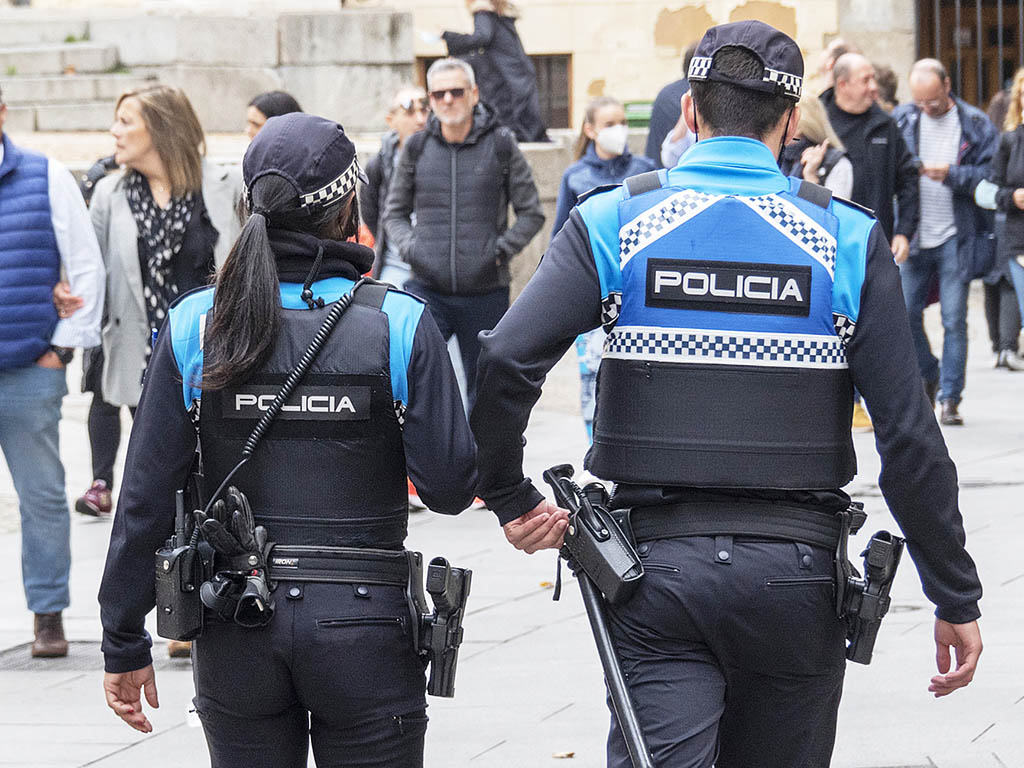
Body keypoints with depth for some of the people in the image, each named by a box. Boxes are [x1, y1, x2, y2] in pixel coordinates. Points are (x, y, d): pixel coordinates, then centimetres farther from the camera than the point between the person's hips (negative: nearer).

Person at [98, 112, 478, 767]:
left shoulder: (194, 325, -2)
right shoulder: (400, 324, -8)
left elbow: (146, 498, -2)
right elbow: (450, 486, -8)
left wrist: (124, 643, 6)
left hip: (236, 632, 2)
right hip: (364, 626, -2)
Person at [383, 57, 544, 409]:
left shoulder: (501, 145, 1)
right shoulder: (417, 148, 5)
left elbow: (531, 213, 6)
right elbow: (394, 212, 16)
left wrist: (501, 250, -9)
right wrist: (409, 247, -4)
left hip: (486, 292, 0)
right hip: (428, 288, 0)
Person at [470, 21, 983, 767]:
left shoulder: (613, 223, 0)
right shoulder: (846, 238, -1)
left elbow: (505, 363, -14)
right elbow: (910, 437, -4)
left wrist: (510, 498, 2)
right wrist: (957, 598, 3)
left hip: (657, 566, -1)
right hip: (794, 567, 1)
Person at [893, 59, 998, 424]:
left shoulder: (976, 126, 0)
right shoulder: (902, 120, 6)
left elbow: (991, 175, -4)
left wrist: (952, 174, -18)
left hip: (956, 236, -2)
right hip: (914, 234, 3)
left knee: (954, 319, -2)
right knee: (905, 312, 0)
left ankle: (950, 397, 5)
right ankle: (928, 376, 24)